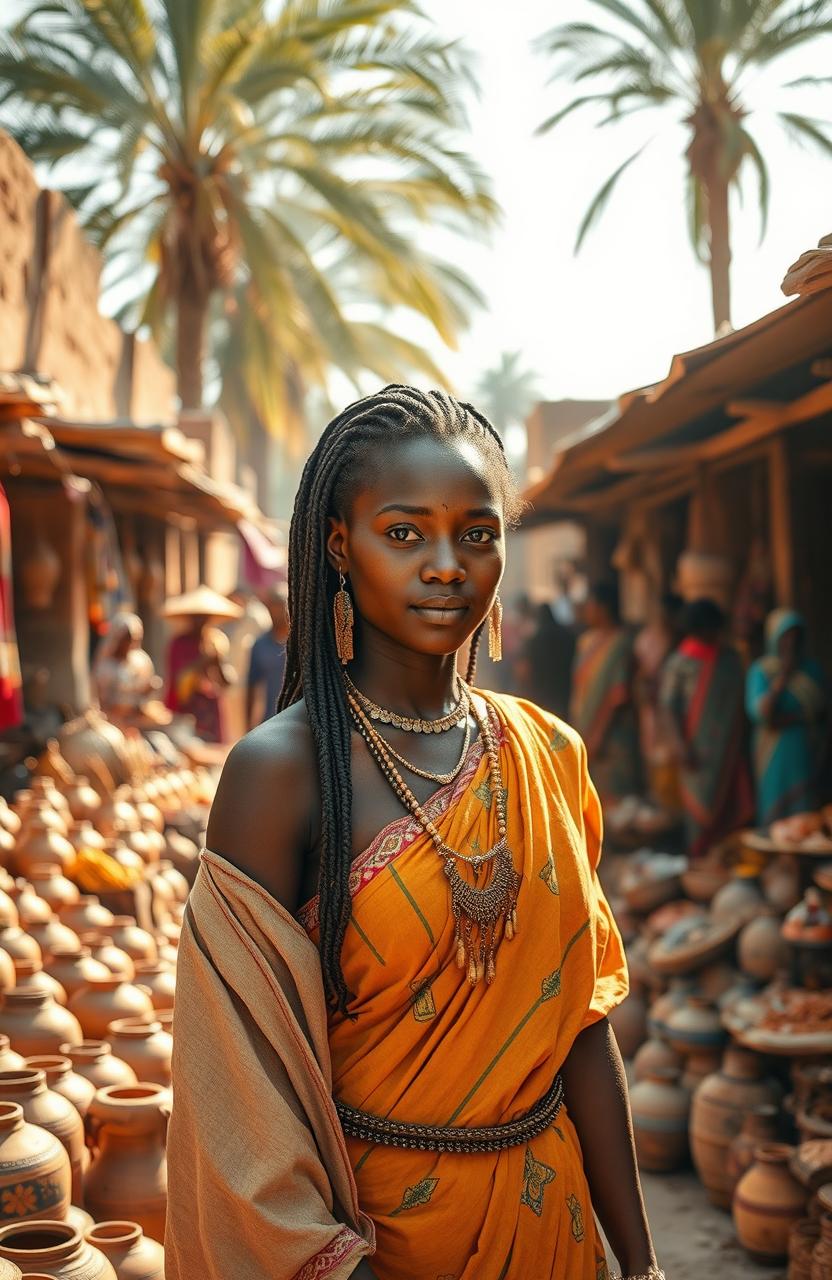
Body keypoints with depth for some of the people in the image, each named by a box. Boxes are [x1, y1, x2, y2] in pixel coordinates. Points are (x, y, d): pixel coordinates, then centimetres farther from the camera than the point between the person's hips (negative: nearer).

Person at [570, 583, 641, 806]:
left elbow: (618, 695, -17)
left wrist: (597, 737, -16)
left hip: (611, 739, -7)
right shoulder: (586, 640, 10)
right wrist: (577, 733, 10)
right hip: (586, 737, 7)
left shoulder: (620, 643, -14)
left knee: (613, 798, -4)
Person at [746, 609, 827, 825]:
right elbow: (759, 712, -16)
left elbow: (821, 710, 3)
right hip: (776, 756, -3)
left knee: (805, 812, -1)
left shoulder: (812, 669, 9)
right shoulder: (761, 671, -4)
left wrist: (790, 718, -11)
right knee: (775, 813, -4)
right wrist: (782, 679, -21)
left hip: (808, 753, 3)